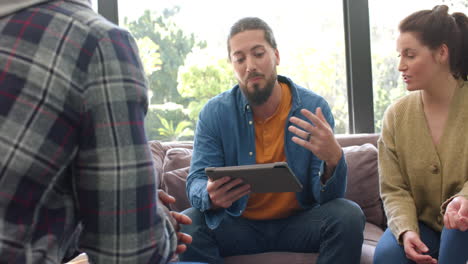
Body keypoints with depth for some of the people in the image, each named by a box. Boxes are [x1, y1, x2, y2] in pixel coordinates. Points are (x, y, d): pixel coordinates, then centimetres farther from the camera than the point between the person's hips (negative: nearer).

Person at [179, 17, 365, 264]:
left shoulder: (314, 108, -9)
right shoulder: (214, 113, -7)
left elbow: (325, 196, -11)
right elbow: (197, 182, -10)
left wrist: (333, 161, -35)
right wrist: (211, 197, -36)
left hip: (298, 223, 1)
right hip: (238, 225, 0)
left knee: (348, 216, -27)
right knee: (187, 225, -28)